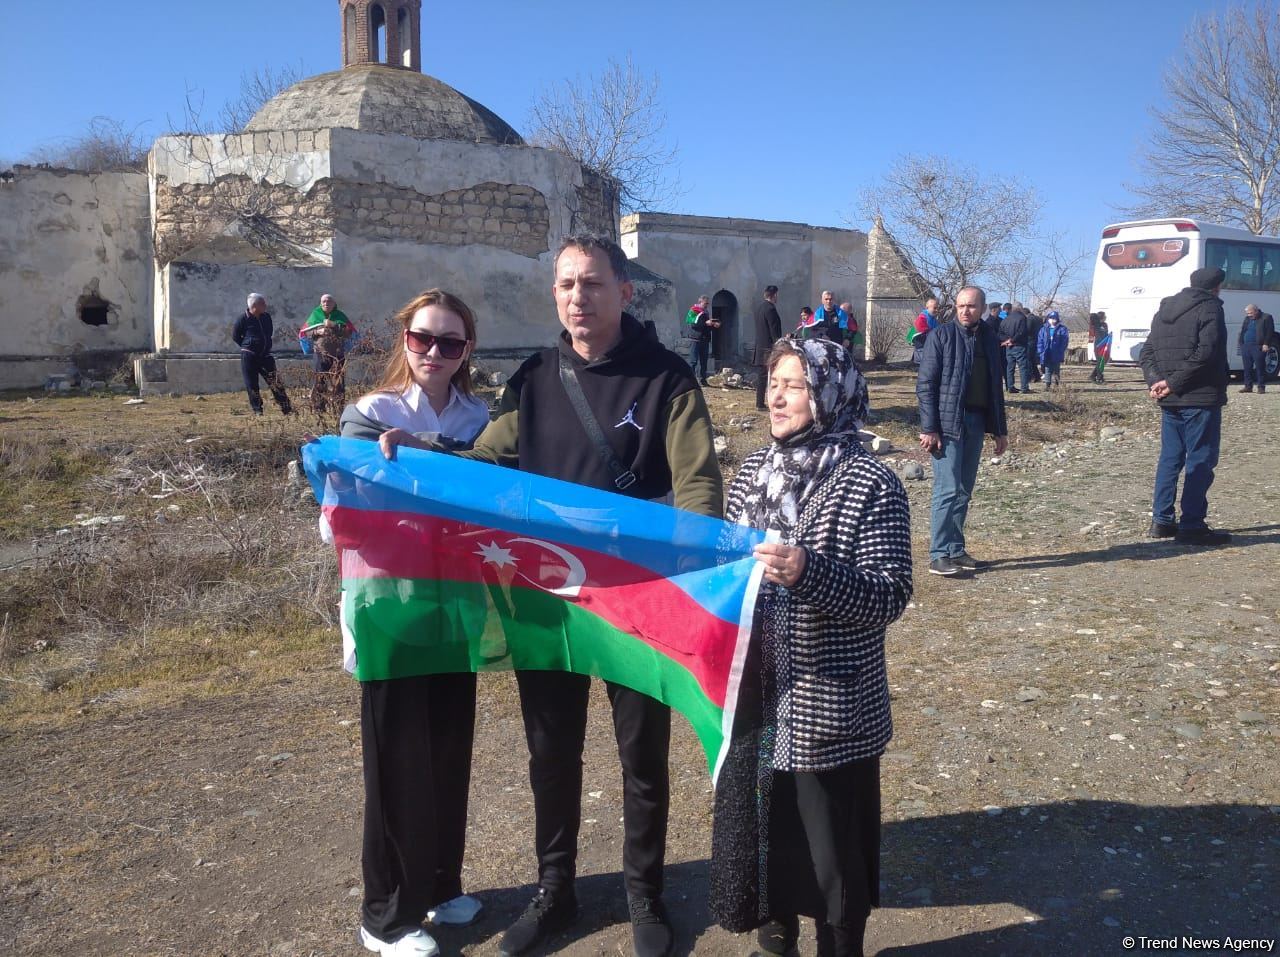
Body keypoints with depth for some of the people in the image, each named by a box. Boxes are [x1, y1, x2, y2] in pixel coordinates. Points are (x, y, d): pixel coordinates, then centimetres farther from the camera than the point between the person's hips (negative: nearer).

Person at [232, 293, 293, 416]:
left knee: (275, 382, 0)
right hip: (249, 356, -4)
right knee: (252, 385, 1)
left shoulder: (266, 317, 7)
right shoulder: (243, 318, -8)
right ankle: (257, 410, 10)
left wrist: (266, 347, 13)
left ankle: (287, 409, 0)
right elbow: (235, 336, 0)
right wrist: (248, 346, -1)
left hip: (265, 355, 4)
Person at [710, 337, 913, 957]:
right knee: (757, 826, 20)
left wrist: (809, 572, -31)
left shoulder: (871, 485, -13)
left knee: (831, 849, 9)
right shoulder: (752, 471, 5)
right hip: (751, 697, 6)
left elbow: (890, 596, -18)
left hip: (829, 708, -6)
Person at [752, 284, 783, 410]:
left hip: (759, 347, 9)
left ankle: (760, 403, 15)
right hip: (769, 348, -9)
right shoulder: (770, 309, -17)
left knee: (761, 376, 12)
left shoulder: (759, 305, 10)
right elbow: (775, 331, -17)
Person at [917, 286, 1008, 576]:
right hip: (947, 422, -6)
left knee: (963, 491, 10)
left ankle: (955, 550, 18)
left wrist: (1000, 429, 16)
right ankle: (939, 555, -2)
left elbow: (994, 386, 18)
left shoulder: (988, 339, 12)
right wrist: (929, 428, -15)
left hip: (976, 422, 6)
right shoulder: (942, 336, -5)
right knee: (948, 490, -8)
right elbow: (925, 384, -8)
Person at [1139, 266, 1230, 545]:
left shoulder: (1164, 310, 15)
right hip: (1201, 399, -7)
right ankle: (1191, 525, -3)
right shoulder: (1209, 308, -8)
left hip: (1170, 400, 7)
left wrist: (1156, 382, -2)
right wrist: (1173, 383, -16)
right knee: (1201, 461, -3)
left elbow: (1146, 353, 11)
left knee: (1170, 458, 13)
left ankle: (1161, 520, 15)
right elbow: (1205, 353, -20)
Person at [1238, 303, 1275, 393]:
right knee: (1247, 368, 7)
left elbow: (1270, 332, -6)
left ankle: (1261, 387, 0)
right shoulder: (1247, 319, 19)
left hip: (1258, 347, -6)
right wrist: (1240, 343, 9)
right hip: (1246, 346, 6)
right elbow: (1242, 332, 21)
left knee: (1260, 367, -4)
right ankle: (1248, 386, 13)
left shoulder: (1266, 318, 0)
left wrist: (1266, 344, -14)